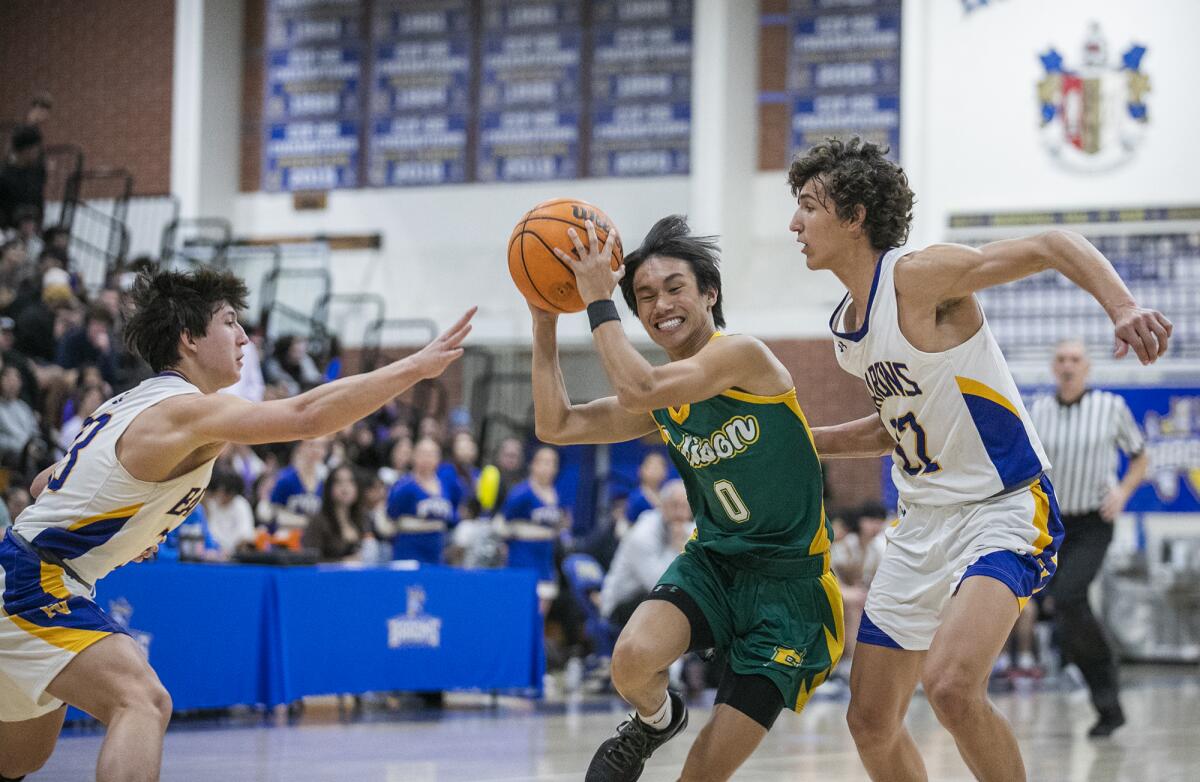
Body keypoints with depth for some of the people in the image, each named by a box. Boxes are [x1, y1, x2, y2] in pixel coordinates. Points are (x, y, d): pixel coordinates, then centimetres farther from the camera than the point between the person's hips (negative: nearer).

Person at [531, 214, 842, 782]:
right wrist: (545, 322, 2)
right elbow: (555, 426, 6)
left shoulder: (743, 356, -17)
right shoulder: (662, 403, 5)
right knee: (633, 659, -27)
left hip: (789, 581, -5)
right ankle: (656, 720, 9)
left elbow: (637, 390, -29)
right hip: (714, 562, 5)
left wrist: (598, 301, -20)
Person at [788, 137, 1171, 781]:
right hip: (923, 519, 9)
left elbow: (1052, 246, -19)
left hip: (1004, 507, -9)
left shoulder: (917, 276, -15)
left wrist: (1123, 307, -36)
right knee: (871, 721, 8)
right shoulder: (846, 326, 10)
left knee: (951, 686, -31)